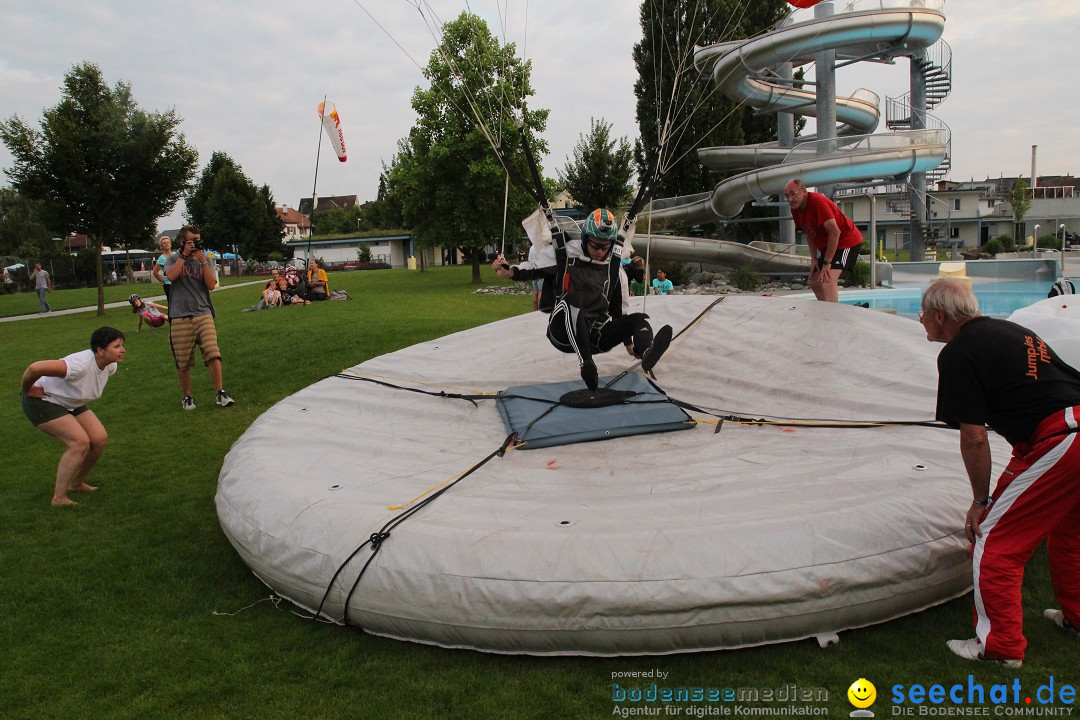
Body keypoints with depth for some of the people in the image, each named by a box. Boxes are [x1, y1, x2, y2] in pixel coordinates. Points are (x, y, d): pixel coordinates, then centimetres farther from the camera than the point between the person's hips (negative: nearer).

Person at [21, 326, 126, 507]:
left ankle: (77, 484, 19)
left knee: (99, 438, -2)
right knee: (80, 443, -21)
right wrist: (26, 390, -23)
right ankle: (59, 498, -11)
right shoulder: (80, 365, -37)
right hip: (42, 402, -8)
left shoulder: (110, 366, -9)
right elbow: (34, 368, -40)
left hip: (70, 404, 8)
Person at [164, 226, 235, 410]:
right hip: (180, 317, -1)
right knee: (183, 362, 5)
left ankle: (221, 393, -7)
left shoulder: (205, 261, 10)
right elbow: (170, 276, -15)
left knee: (213, 354, -13)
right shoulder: (173, 259, 6)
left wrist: (202, 260, -8)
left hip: (203, 313, 1)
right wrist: (184, 255, -10)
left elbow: (211, 285, -4)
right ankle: (187, 397, 20)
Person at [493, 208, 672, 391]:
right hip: (564, 332, -4)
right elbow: (534, 268, 7)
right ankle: (585, 364, -48)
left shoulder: (615, 269, 10)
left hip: (596, 337, 4)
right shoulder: (566, 255, -1)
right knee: (570, 301, -35)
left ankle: (647, 353, -52)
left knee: (639, 319, -18)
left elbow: (620, 309, 18)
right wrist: (509, 271, -11)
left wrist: (628, 341, 19)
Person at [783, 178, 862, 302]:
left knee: (826, 282, -25)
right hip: (826, 245, 10)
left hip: (847, 240, -10)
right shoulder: (795, 209, -1)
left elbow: (835, 232, -30)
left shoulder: (817, 201, -26)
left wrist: (827, 262, -28)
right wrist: (814, 258, 1)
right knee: (813, 282, 13)